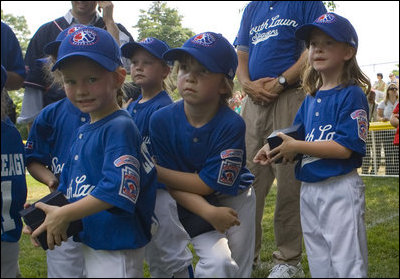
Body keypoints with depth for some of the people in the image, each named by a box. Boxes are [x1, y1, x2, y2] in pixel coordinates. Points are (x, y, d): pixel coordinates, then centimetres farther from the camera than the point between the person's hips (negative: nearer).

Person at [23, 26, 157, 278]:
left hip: (118, 249, -9)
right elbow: (69, 188, 15)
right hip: (90, 242, 9)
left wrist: (64, 215, -20)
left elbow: (117, 191, -26)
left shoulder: (120, 127, -18)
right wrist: (43, 218, 0)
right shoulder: (82, 133, 10)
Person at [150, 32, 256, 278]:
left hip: (235, 201, 0)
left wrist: (153, 170, -21)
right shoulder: (162, 120, -16)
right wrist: (208, 212, -27)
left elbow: (206, 184, -22)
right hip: (193, 206, 0)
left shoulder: (232, 125, -24)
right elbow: (173, 186, -13)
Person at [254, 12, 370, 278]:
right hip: (308, 189, 8)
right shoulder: (310, 99, 12)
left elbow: (345, 147, -20)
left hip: (340, 188, -8)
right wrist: (276, 149, -6)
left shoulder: (352, 95, -11)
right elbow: (297, 137, 15)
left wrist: (297, 146, -20)